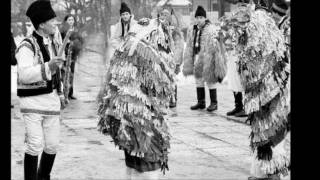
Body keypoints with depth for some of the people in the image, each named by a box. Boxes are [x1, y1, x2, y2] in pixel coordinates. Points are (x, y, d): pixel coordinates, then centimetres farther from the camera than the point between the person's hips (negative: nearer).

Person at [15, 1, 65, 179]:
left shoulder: (54, 44, 11)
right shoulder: (27, 46, -14)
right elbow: (24, 74, -26)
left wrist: (60, 94, 24)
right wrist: (48, 66, -36)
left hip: (51, 100, 7)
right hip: (32, 101, -7)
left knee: (52, 145, 8)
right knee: (35, 145, -9)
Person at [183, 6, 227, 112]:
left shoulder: (211, 30, -11)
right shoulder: (193, 30, 10)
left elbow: (215, 46, -13)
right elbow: (189, 47, 15)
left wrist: (218, 62, -16)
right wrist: (188, 63, 14)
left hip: (208, 59, -7)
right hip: (197, 58, 7)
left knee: (211, 81, -1)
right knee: (199, 80, 11)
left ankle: (214, 103, 9)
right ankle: (201, 102, 21)